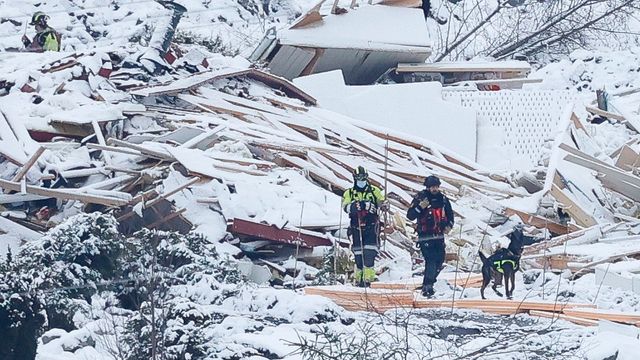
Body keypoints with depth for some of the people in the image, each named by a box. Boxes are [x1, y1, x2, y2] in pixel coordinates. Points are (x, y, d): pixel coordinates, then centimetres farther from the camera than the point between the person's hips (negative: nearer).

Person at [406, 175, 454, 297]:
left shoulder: (442, 199, 7)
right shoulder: (420, 198, -6)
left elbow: (450, 214, 22)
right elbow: (410, 216, -10)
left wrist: (449, 225, 5)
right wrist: (420, 207, -24)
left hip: (439, 236, 6)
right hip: (425, 236, -6)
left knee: (439, 261, 5)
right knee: (431, 260, -17)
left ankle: (429, 283, 22)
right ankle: (427, 287, -16)